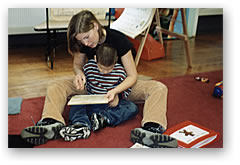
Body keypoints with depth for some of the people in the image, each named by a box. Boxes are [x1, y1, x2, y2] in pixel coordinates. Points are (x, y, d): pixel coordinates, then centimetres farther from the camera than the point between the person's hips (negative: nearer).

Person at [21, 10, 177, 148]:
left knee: (159, 88, -30)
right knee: (55, 87, -16)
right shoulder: (83, 44, -10)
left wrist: (115, 91, -36)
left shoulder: (118, 40, -23)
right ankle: (52, 124, -42)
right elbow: (77, 64, 9)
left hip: (121, 85, -3)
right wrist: (79, 73, -16)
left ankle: (149, 130, -56)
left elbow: (132, 76, -18)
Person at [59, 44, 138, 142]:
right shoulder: (88, 67, -5)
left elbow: (127, 89, 7)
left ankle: (103, 118, -37)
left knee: (133, 108, -25)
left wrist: (118, 96, -12)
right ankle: (82, 124, -48)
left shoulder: (120, 71, -6)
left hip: (112, 105, 0)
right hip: (92, 105, 1)